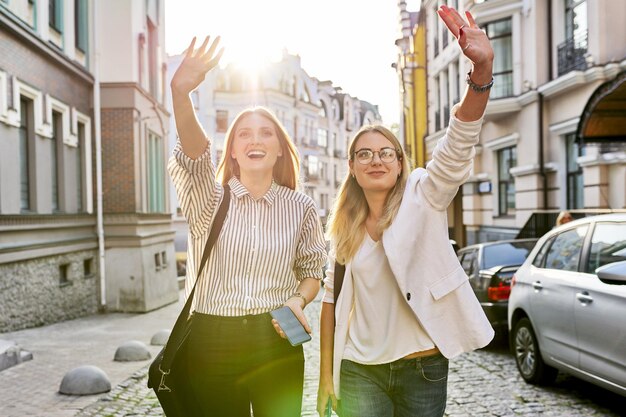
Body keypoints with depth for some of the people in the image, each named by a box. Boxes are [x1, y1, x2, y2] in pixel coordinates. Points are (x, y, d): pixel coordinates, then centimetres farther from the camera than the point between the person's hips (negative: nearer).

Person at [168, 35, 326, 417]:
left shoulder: (301, 207, 2)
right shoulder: (210, 200, -2)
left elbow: (312, 272, 12)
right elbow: (194, 153, -23)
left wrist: (299, 300, -11)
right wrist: (181, 93, -41)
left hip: (278, 343, 1)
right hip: (212, 342, 0)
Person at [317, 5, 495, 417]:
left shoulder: (423, 196, -5)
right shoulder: (344, 228, 5)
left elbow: (460, 141, -20)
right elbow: (332, 298, 9)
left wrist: (482, 67, -36)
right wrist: (326, 374, 9)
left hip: (423, 367, -2)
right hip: (360, 372, 2)